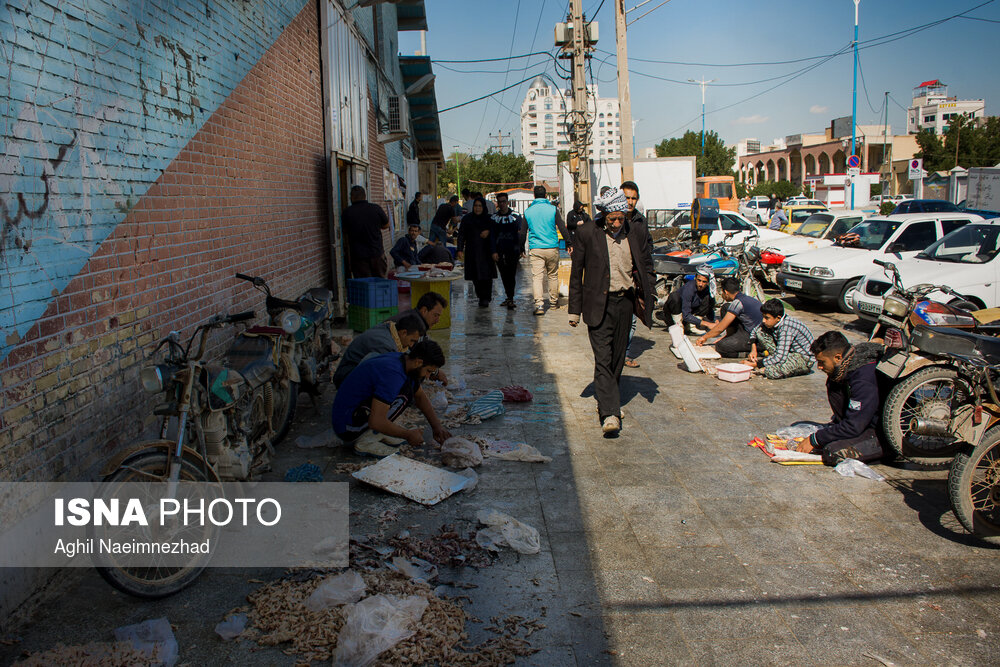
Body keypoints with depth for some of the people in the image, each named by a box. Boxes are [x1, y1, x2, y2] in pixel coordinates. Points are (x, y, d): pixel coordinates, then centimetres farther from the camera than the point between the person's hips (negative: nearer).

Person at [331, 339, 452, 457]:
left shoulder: (404, 360, 2)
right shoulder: (393, 373, -28)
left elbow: (420, 396, 20)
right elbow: (376, 422, -31)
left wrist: (437, 426, 10)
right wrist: (408, 435, -17)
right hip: (347, 427, -10)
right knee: (403, 395, -23)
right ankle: (366, 442, -14)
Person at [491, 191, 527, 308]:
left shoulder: (516, 216, 2)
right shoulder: (494, 217, 8)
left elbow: (522, 233, 3)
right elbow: (492, 236, 7)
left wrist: (521, 249, -2)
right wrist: (493, 251, -1)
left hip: (513, 250, -3)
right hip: (499, 251, 3)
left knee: (511, 275, -10)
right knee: (504, 276, 8)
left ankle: (510, 299, -10)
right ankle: (509, 298, 19)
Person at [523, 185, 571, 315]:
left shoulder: (528, 211, 4)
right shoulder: (553, 209, -1)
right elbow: (562, 228, 0)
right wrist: (568, 243, 9)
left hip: (535, 249, 0)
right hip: (552, 248, 0)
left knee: (537, 276, -4)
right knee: (553, 275, 15)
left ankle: (539, 304, -19)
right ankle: (554, 302, 26)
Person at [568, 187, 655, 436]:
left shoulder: (638, 232, 3)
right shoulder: (587, 233, -5)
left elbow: (647, 269, 13)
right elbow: (576, 273, 1)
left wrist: (647, 301, 6)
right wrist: (575, 309, 1)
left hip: (625, 302, 3)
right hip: (598, 305, -3)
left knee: (618, 357, 13)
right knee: (603, 359, -10)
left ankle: (609, 400, 34)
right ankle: (610, 413, -12)